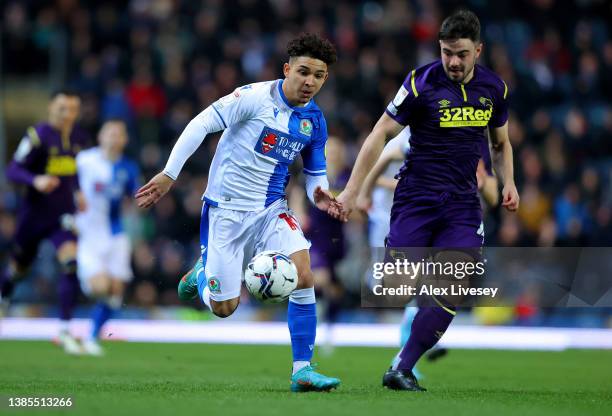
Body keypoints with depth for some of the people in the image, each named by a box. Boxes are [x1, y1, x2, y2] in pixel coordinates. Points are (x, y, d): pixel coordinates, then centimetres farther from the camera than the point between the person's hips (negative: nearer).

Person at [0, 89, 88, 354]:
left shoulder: (79, 138, 3)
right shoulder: (38, 136, -14)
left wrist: (77, 192, 11)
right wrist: (35, 180, -32)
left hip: (63, 215, 3)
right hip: (34, 214, -3)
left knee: (71, 266, -19)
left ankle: (65, 329, -16)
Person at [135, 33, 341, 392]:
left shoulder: (315, 120, 1)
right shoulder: (256, 97, -16)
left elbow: (316, 173, 13)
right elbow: (203, 124, -16)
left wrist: (320, 195, -10)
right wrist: (169, 174, -21)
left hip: (272, 210, 4)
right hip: (225, 210, -4)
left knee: (303, 274, -21)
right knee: (223, 308, 0)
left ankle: (303, 370, -12)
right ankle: (202, 275, 39)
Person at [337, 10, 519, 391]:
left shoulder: (494, 88, 5)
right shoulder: (422, 83, -9)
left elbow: (501, 143, 21)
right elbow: (381, 135, -6)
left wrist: (508, 183, 4)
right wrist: (352, 191, -10)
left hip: (463, 203, 3)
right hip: (416, 198, -3)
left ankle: (402, 370, -5)